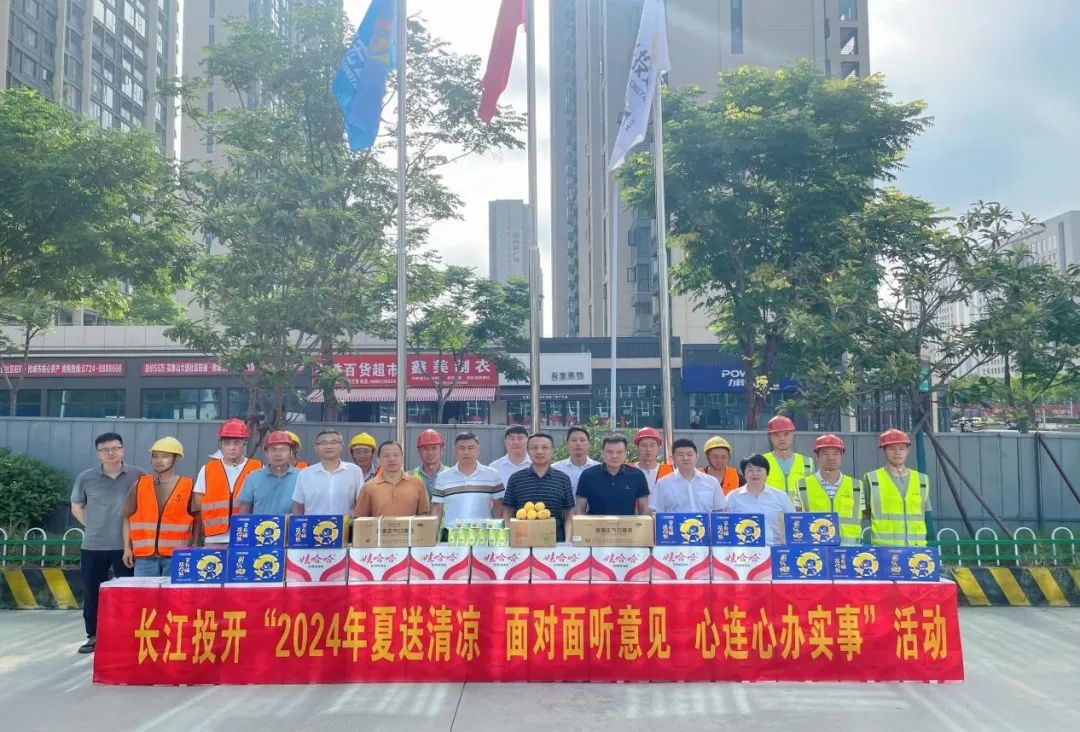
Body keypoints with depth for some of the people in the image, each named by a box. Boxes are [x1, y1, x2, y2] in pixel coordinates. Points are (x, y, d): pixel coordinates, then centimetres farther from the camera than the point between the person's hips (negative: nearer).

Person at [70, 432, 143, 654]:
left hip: (127, 546, -2)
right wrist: (92, 526, 6)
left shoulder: (138, 475, -4)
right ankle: (93, 636, 23)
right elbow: (76, 507, 15)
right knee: (91, 593, 9)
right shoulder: (86, 477, 0)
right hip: (93, 546, 2)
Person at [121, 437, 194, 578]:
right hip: (144, 555, 2)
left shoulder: (189, 487, 2)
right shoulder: (139, 486, 9)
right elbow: (127, 516, 13)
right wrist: (127, 548, 5)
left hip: (176, 556, -2)